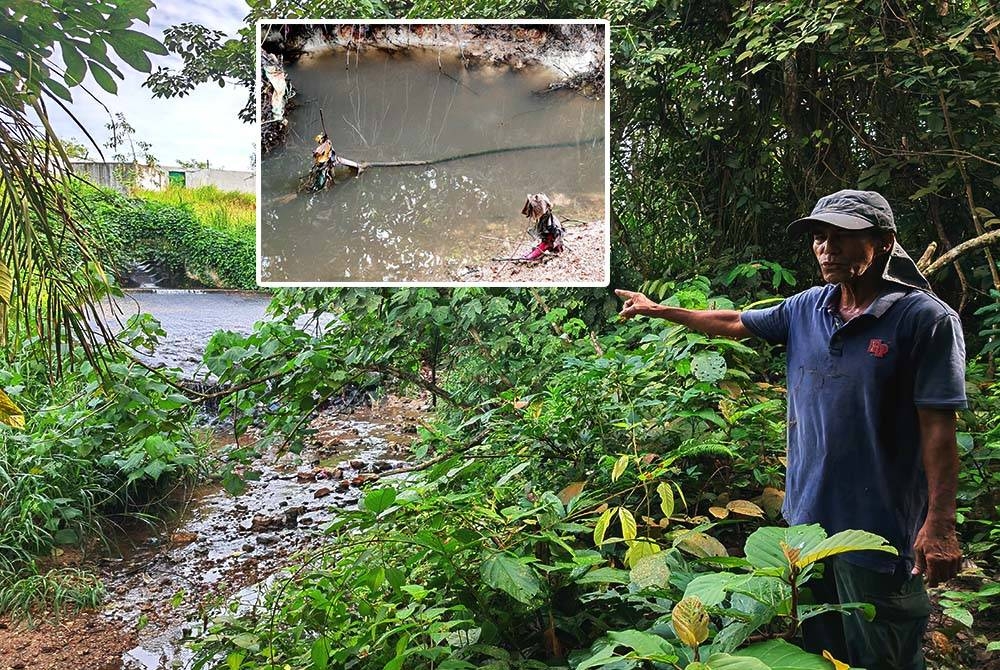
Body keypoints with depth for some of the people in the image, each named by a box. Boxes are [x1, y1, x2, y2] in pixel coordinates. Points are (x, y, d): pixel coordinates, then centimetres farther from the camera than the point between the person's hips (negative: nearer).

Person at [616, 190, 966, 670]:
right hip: (809, 513, 6)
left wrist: (940, 524, -16)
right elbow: (734, 323, 16)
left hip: (879, 525, -6)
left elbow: (938, 427, -16)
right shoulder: (807, 308, 3)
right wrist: (658, 310, 20)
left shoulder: (926, 318, -15)